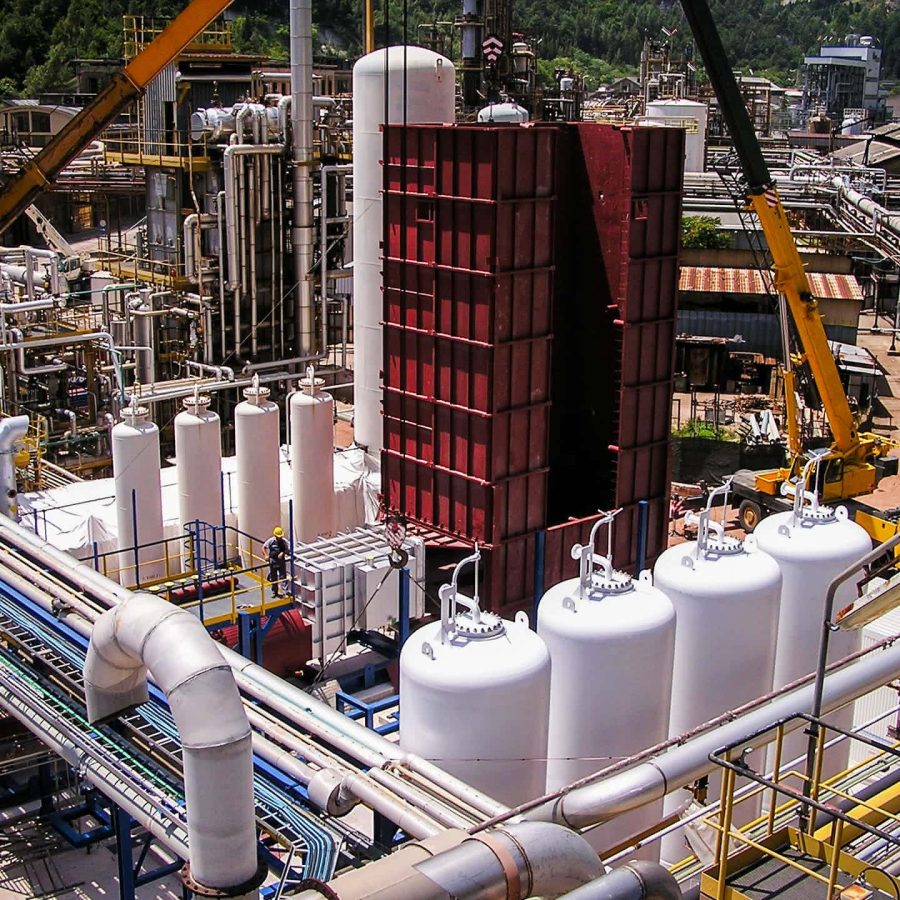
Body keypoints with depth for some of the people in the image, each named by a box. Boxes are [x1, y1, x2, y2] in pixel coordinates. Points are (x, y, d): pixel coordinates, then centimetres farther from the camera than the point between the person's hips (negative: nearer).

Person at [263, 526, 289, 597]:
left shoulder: (284, 541, -5)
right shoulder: (271, 541, -7)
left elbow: (287, 550, 2)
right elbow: (264, 547, 3)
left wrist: (282, 553, -18)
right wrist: (266, 555, -8)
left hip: (281, 560, 0)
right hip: (273, 561, 0)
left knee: (283, 576, -6)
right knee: (273, 577, 9)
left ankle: (281, 590, -3)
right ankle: (274, 591, 21)